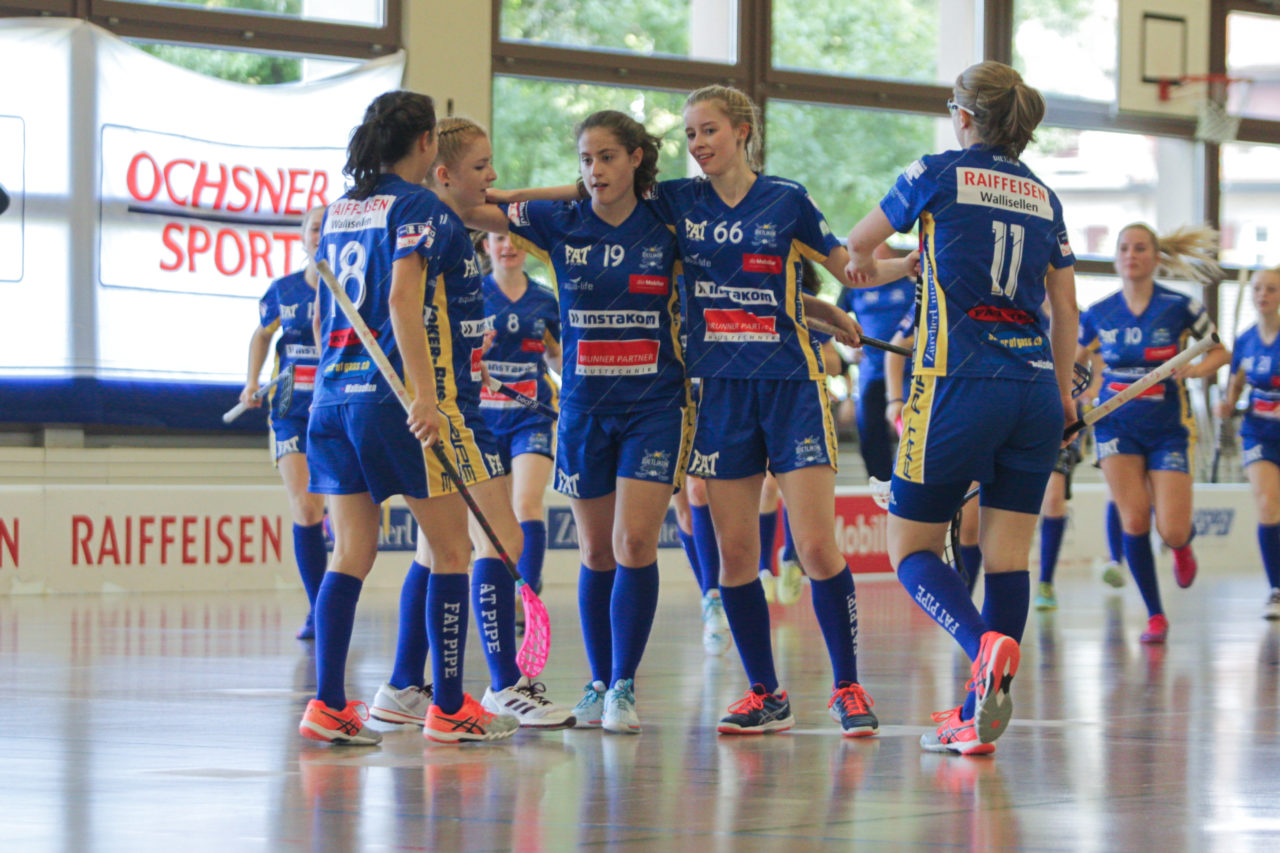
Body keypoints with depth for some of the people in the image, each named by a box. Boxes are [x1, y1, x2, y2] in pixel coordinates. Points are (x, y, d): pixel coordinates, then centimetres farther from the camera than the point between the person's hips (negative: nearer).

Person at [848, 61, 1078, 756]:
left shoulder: (938, 174, 1)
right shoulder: (1043, 196, 14)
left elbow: (858, 242, 18)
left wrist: (864, 264, 41)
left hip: (960, 384, -4)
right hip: (1035, 385, 5)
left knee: (911, 547, 4)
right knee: (1007, 554, 4)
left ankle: (986, 645, -24)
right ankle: (981, 714, -1)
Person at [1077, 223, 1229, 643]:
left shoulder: (1180, 307, -7)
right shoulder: (1097, 314, -1)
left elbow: (1219, 352, 4)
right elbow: (1073, 360, 15)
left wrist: (1198, 368, -17)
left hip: (1168, 426, -1)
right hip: (1117, 425, 1)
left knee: (1173, 532, -8)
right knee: (1134, 520, -13)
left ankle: (1182, 548, 33)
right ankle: (1154, 615, 2)